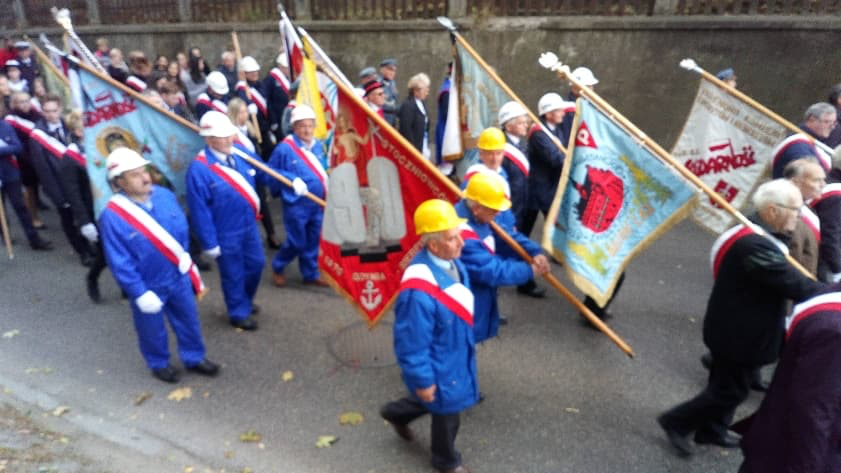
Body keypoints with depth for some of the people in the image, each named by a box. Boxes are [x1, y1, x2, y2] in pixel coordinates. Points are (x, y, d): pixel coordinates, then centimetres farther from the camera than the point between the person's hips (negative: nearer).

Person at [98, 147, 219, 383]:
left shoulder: (165, 196, -10)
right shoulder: (112, 217, -24)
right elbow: (119, 262, -19)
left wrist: (187, 263, 10)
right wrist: (140, 293, -17)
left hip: (179, 276, 4)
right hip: (148, 285, -4)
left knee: (189, 320, 20)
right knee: (152, 329, 19)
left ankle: (194, 358, 43)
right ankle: (159, 363, 46)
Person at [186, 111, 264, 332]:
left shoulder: (240, 152, -5)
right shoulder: (199, 170, -24)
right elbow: (199, 211, -19)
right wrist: (209, 243, -15)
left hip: (249, 224, 7)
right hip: (226, 234, -7)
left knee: (256, 264, 21)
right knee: (233, 274, 12)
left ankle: (245, 301, 48)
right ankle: (239, 313, 35)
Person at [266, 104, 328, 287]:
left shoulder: (319, 145, 3)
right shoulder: (285, 148, -15)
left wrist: (327, 190, 8)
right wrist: (292, 180, -17)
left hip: (317, 203, 6)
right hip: (296, 204, -6)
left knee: (313, 241, 14)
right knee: (297, 242, 3)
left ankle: (310, 274, 30)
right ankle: (278, 268, 29)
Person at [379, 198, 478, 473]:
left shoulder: (452, 262, -10)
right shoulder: (418, 293, -39)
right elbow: (412, 344, -28)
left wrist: (466, 347, 19)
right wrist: (423, 381, -17)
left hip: (456, 355, 8)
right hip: (439, 366, -8)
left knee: (453, 399, 31)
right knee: (446, 413, 18)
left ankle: (397, 413, 55)